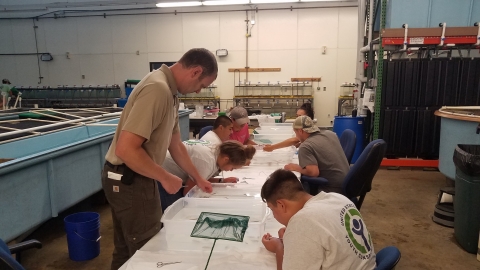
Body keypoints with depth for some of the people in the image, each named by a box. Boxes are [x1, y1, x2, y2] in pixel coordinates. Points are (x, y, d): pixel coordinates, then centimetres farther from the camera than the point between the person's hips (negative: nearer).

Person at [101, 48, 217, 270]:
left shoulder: (170, 92, 8)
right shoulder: (158, 89, -25)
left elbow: (175, 144, 15)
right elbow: (126, 149, -30)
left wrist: (197, 178, 21)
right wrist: (165, 178, -18)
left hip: (131, 179, 9)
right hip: (129, 180, -9)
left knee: (127, 251, 23)